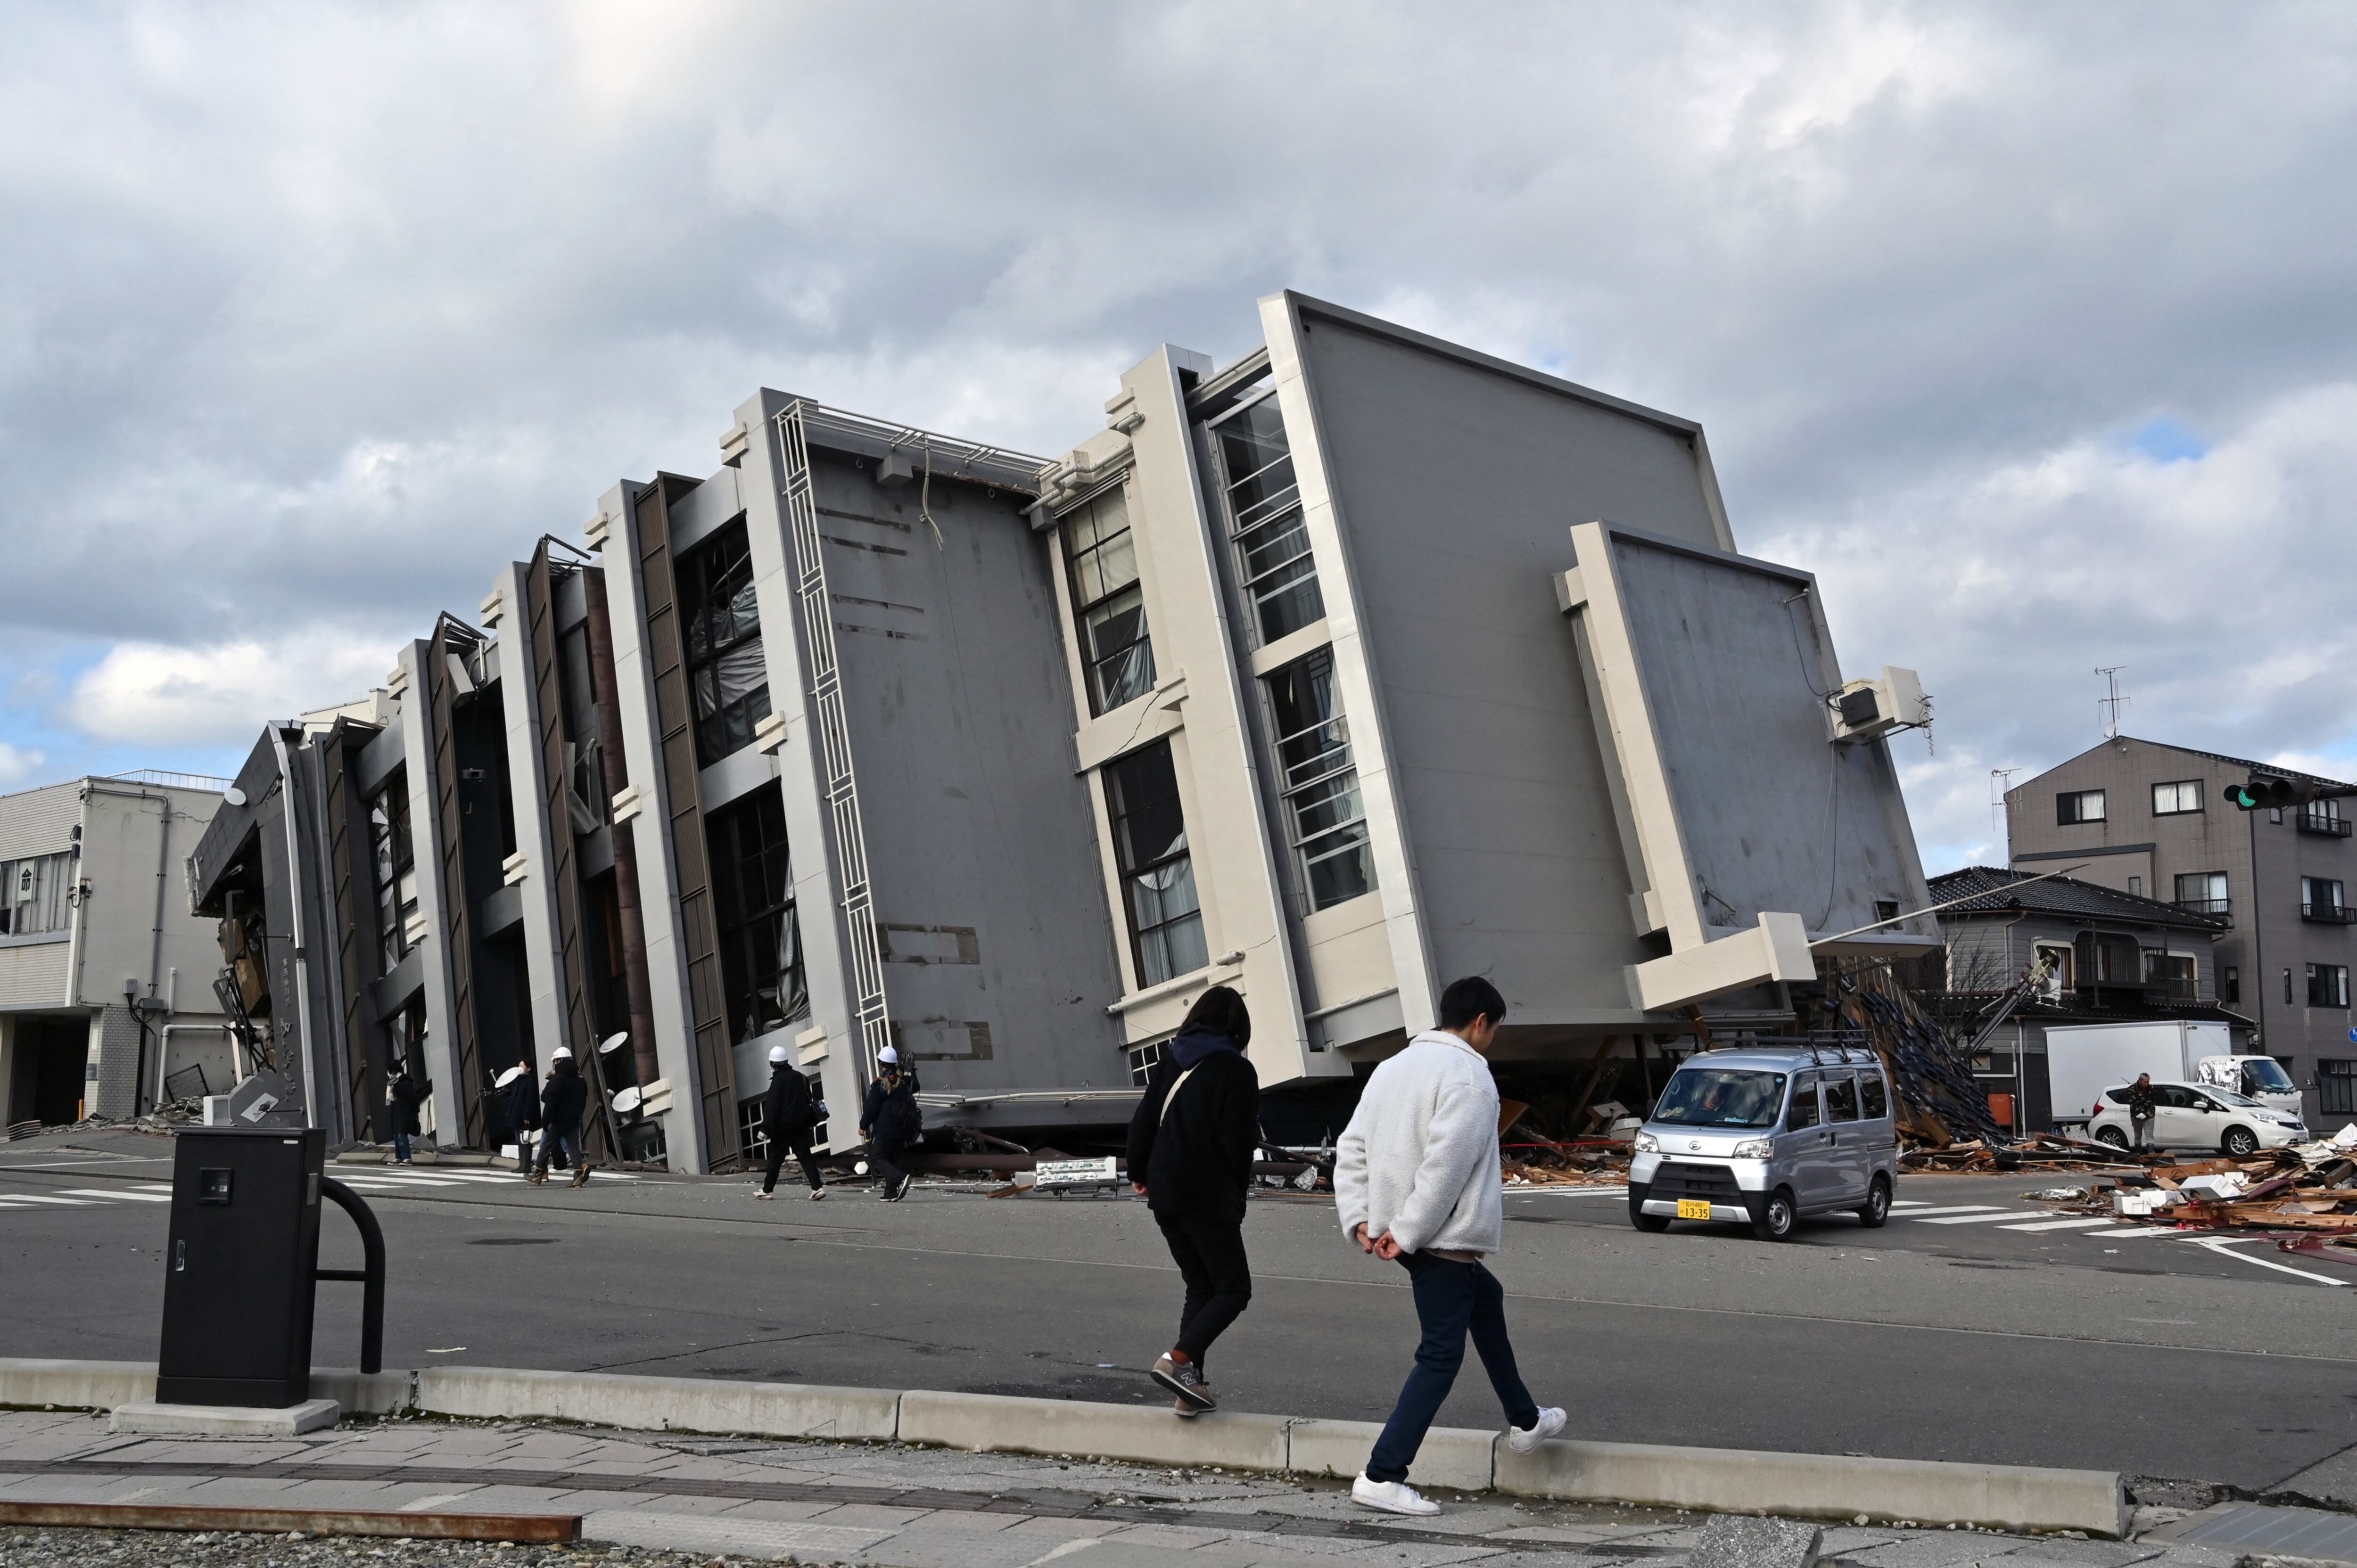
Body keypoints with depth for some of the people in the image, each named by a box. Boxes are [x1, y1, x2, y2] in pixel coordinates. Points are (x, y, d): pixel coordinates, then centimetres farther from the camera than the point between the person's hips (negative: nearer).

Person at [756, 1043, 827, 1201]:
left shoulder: (778, 1081, -12)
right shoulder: (800, 1077, 8)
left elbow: (771, 1107, -15)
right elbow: (808, 1100, 17)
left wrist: (765, 1129, -13)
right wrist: (809, 1121, 24)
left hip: (783, 1128, -5)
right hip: (801, 1126, 5)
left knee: (775, 1159, 7)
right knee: (805, 1157, 4)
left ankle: (767, 1191, 17)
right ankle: (818, 1187, -9)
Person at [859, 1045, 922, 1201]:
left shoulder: (881, 1084, -11)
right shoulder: (905, 1081, 8)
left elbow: (871, 1107, -9)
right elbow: (915, 1088, 27)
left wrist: (863, 1126, -2)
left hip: (884, 1130, -7)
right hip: (902, 1130, 7)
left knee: (877, 1158, -2)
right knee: (894, 1159, 14)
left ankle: (900, 1178, -24)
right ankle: (891, 1193, 9)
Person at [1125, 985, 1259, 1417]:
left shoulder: (1170, 1061, 8)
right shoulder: (1236, 1069, -9)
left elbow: (1143, 1121, 10)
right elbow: (1241, 1140, -11)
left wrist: (1138, 1173, 21)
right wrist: (1237, 1195, 3)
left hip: (1166, 1195, 7)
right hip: (1211, 1198, -7)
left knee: (1200, 1287, 15)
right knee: (1234, 1288, 2)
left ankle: (1190, 1388, 9)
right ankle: (1178, 1359, -17)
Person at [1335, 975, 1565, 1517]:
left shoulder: (1394, 1066, 12)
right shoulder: (1469, 1076, -14)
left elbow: (1351, 1148, 10)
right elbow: (1446, 1163, -24)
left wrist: (1359, 1218, 5)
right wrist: (1407, 1234, -20)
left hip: (1394, 1229, 9)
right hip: (1441, 1239, -9)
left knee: (1486, 1299, 28)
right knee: (1441, 1356, -1)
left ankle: (1524, 1421, 41)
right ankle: (1381, 1477, -5)